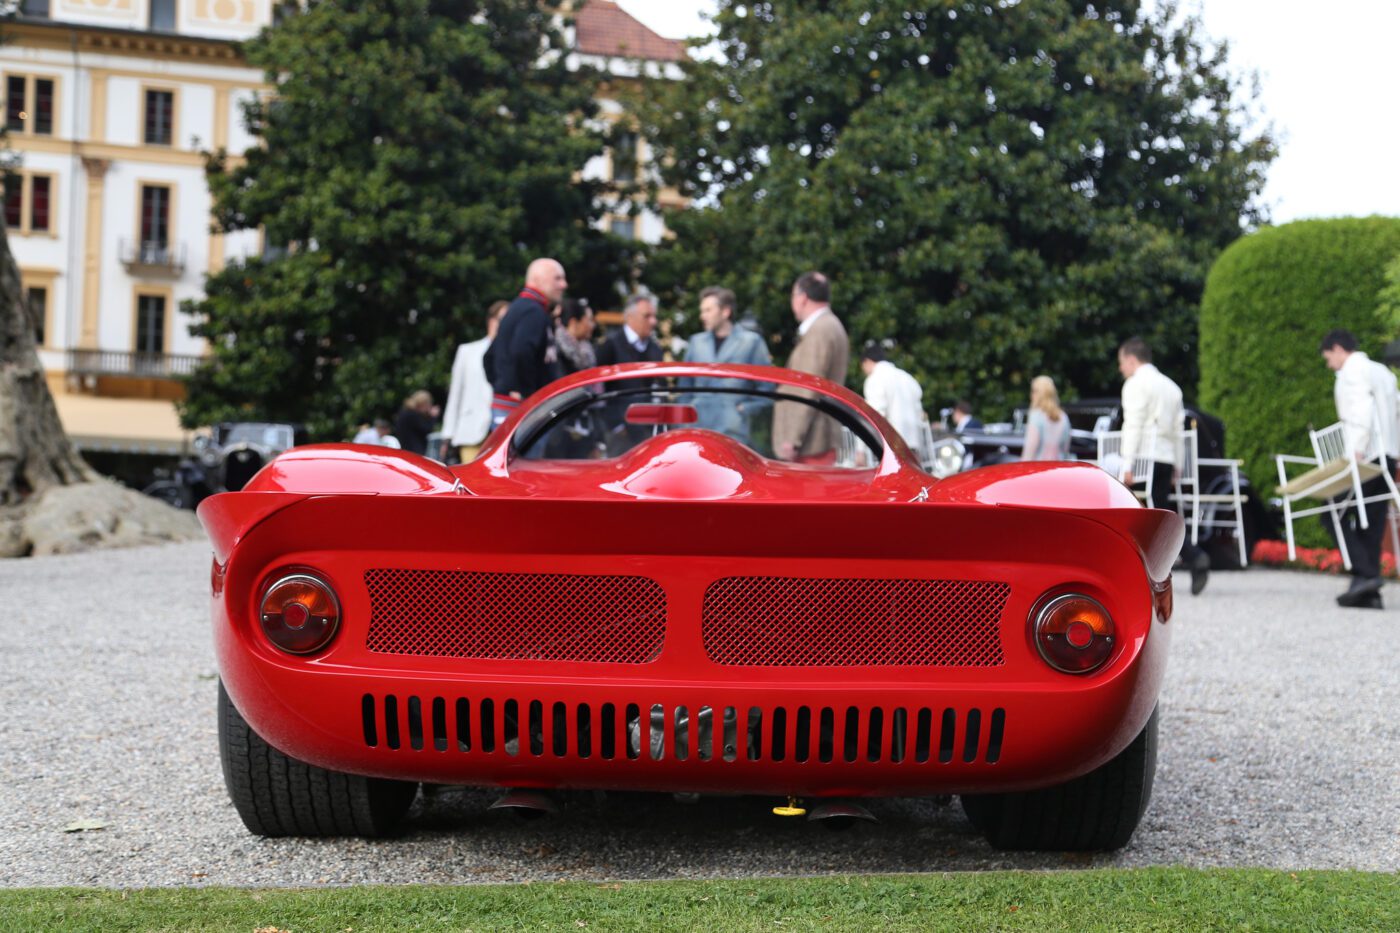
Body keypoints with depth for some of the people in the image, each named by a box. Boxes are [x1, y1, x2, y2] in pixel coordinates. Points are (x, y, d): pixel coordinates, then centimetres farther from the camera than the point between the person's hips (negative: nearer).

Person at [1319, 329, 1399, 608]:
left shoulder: (1352, 371, -4)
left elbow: (1362, 412, -18)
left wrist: (1356, 452, -23)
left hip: (1366, 456, -9)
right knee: (1372, 524, 6)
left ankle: (1364, 573, -17)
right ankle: (1369, 591, 2)